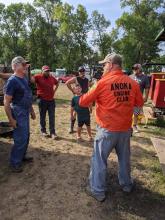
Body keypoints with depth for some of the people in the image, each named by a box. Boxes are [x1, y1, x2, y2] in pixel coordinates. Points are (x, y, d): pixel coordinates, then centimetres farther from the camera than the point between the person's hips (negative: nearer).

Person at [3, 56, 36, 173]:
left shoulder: (24, 79, 8)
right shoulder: (12, 81, -17)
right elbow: (6, 102, -18)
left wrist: (32, 110, 18)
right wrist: (11, 119, -19)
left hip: (25, 112, 8)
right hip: (18, 112, -8)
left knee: (26, 135, 17)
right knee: (21, 138, -2)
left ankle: (22, 156, 35)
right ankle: (15, 162, 16)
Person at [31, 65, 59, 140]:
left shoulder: (52, 77, 8)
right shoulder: (38, 77, -6)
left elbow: (57, 83, 26)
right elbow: (31, 79, -26)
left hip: (51, 100, 4)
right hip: (42, 100, -3)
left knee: (52, 117, 3)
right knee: (42, 116, 10)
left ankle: (52, 133, 9)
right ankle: (43, 131, 26)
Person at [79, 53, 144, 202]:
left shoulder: (103, 82, -14)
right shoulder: (133, 83, -3)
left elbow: (83, 102, -9)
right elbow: (140, 103, 11)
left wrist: (82, 98, 12)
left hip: (107, 129, -4)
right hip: (125, 128, 5)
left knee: (99, 160, 11)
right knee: (124, 158, 22)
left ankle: (98, 191, 23)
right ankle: (127, 185, 41)